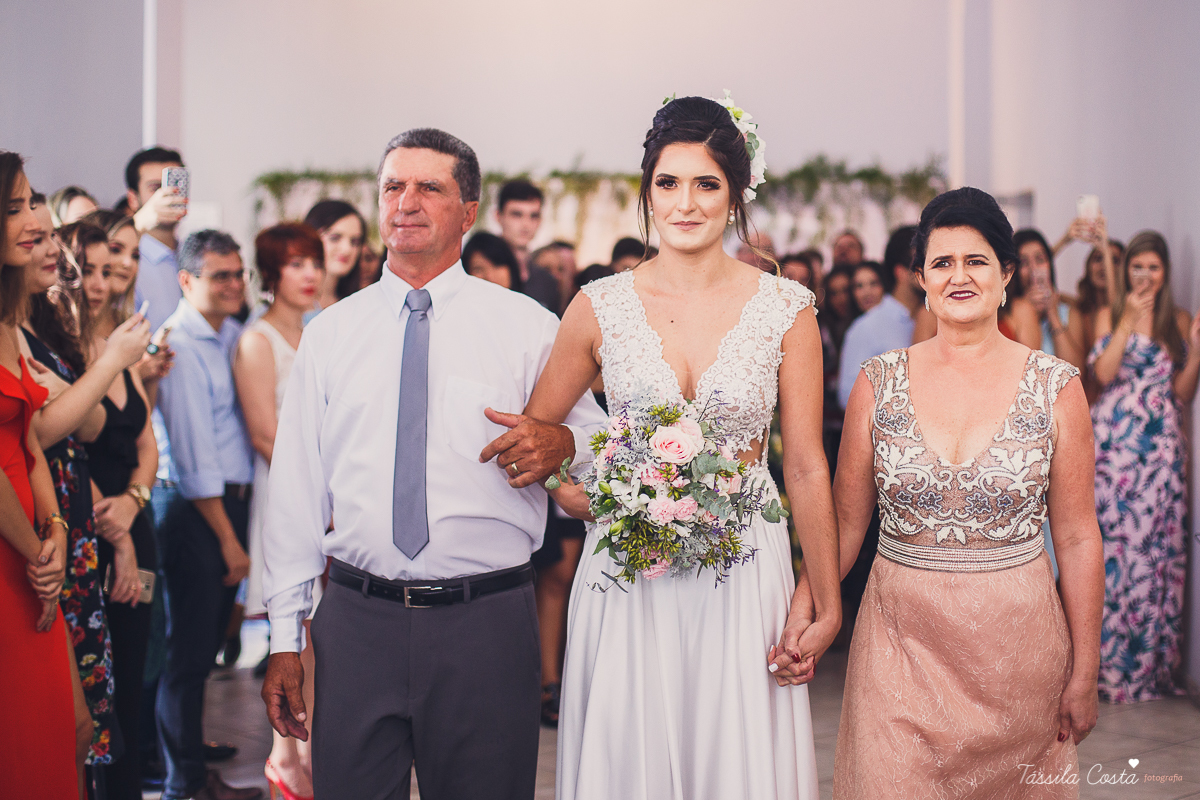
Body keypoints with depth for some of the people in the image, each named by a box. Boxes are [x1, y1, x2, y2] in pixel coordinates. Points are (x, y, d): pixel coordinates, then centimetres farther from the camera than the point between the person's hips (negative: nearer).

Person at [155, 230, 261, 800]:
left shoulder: (233, 334, 10)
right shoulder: (180, 346, -15)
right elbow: (194, 454, -16)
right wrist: (228, 538, -12)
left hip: (234, 500, 8)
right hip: (196, 512, -8)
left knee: (207, 644, 17)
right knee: (188, 651, 2)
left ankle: (190, 749, 30)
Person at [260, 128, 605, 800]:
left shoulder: (528, 326, 3)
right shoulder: (330, 333, 9)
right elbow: (297, 490, 9)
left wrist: (563, 442, -18)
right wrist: (285, 638, 6)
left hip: (488, 619, -1)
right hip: (357, 618, 2)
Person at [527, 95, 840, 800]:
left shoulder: (786, 309, -2)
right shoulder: (601, 307, -1)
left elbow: (807, 468, 0)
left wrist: (826, 609, -2)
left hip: (745, 577, 0)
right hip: (628, 581, 1)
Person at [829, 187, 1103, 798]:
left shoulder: (1056, 387, -2)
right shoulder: (879, 382, 0)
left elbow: (1077, 538, 0)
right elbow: (844, 523, 3)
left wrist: (1084, 673, 1)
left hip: (1016, 646, 0)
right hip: (901, 641, 0)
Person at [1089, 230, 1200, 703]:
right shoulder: (1109, 317, 6)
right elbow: (1103, 374, -10)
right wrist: (1127, 320, -12)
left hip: (1162, 447, 2)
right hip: (1115, 443, -2)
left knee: (1159, 548, 1)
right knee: (1113, 543, -6)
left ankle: (1152, 665, 9)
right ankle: (1111, 662, 1)